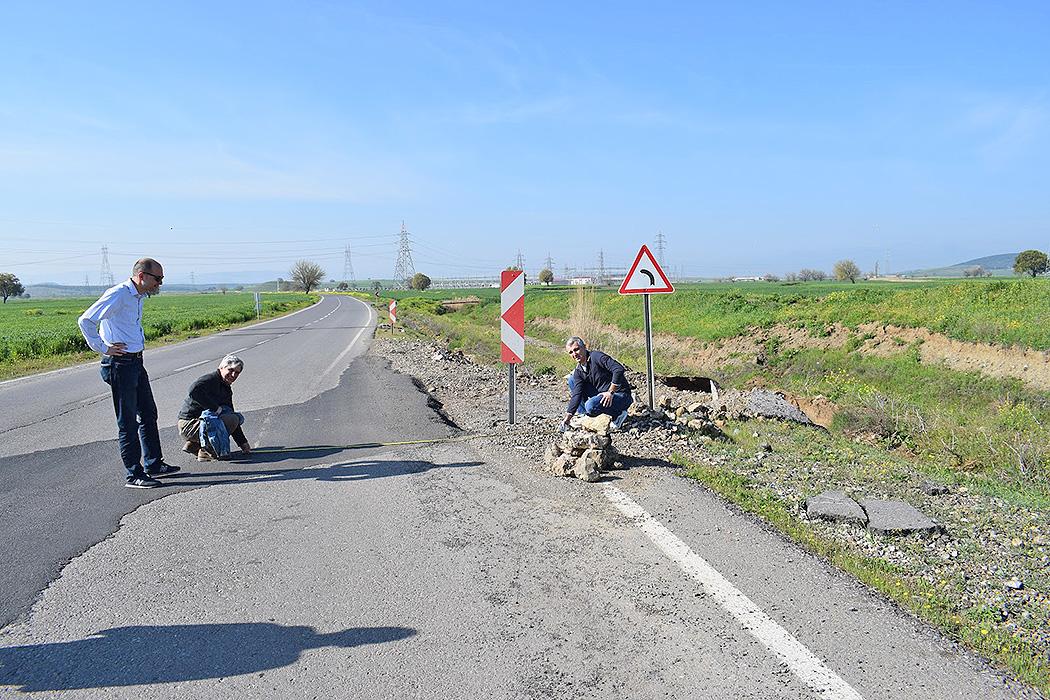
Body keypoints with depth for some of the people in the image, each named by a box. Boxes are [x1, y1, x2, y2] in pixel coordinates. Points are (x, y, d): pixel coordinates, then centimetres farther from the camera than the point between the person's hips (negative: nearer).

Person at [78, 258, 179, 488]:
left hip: (136, 362, 9)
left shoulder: (139, 297, 12)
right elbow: (85, 320, -23)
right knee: (128, 422, -2)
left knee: (148, 415, 16)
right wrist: (103, 348, -17)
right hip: (120, 364, -9)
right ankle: (134, 475, 7)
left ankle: (154, 464, 27)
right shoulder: (118, 294, -17)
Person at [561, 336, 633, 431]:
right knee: (572, 378, 5)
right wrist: (567, 418, -10)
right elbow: (577, 395, -3)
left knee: (591, 406, -34)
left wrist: (611, 392, -26)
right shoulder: (578, 371, 3)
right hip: (601, 395, 8)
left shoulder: (596, 356, -19)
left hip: (621, 396, -8)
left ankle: (619, 414, -9)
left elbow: (619, 369, -28)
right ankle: (583, 413, 7)